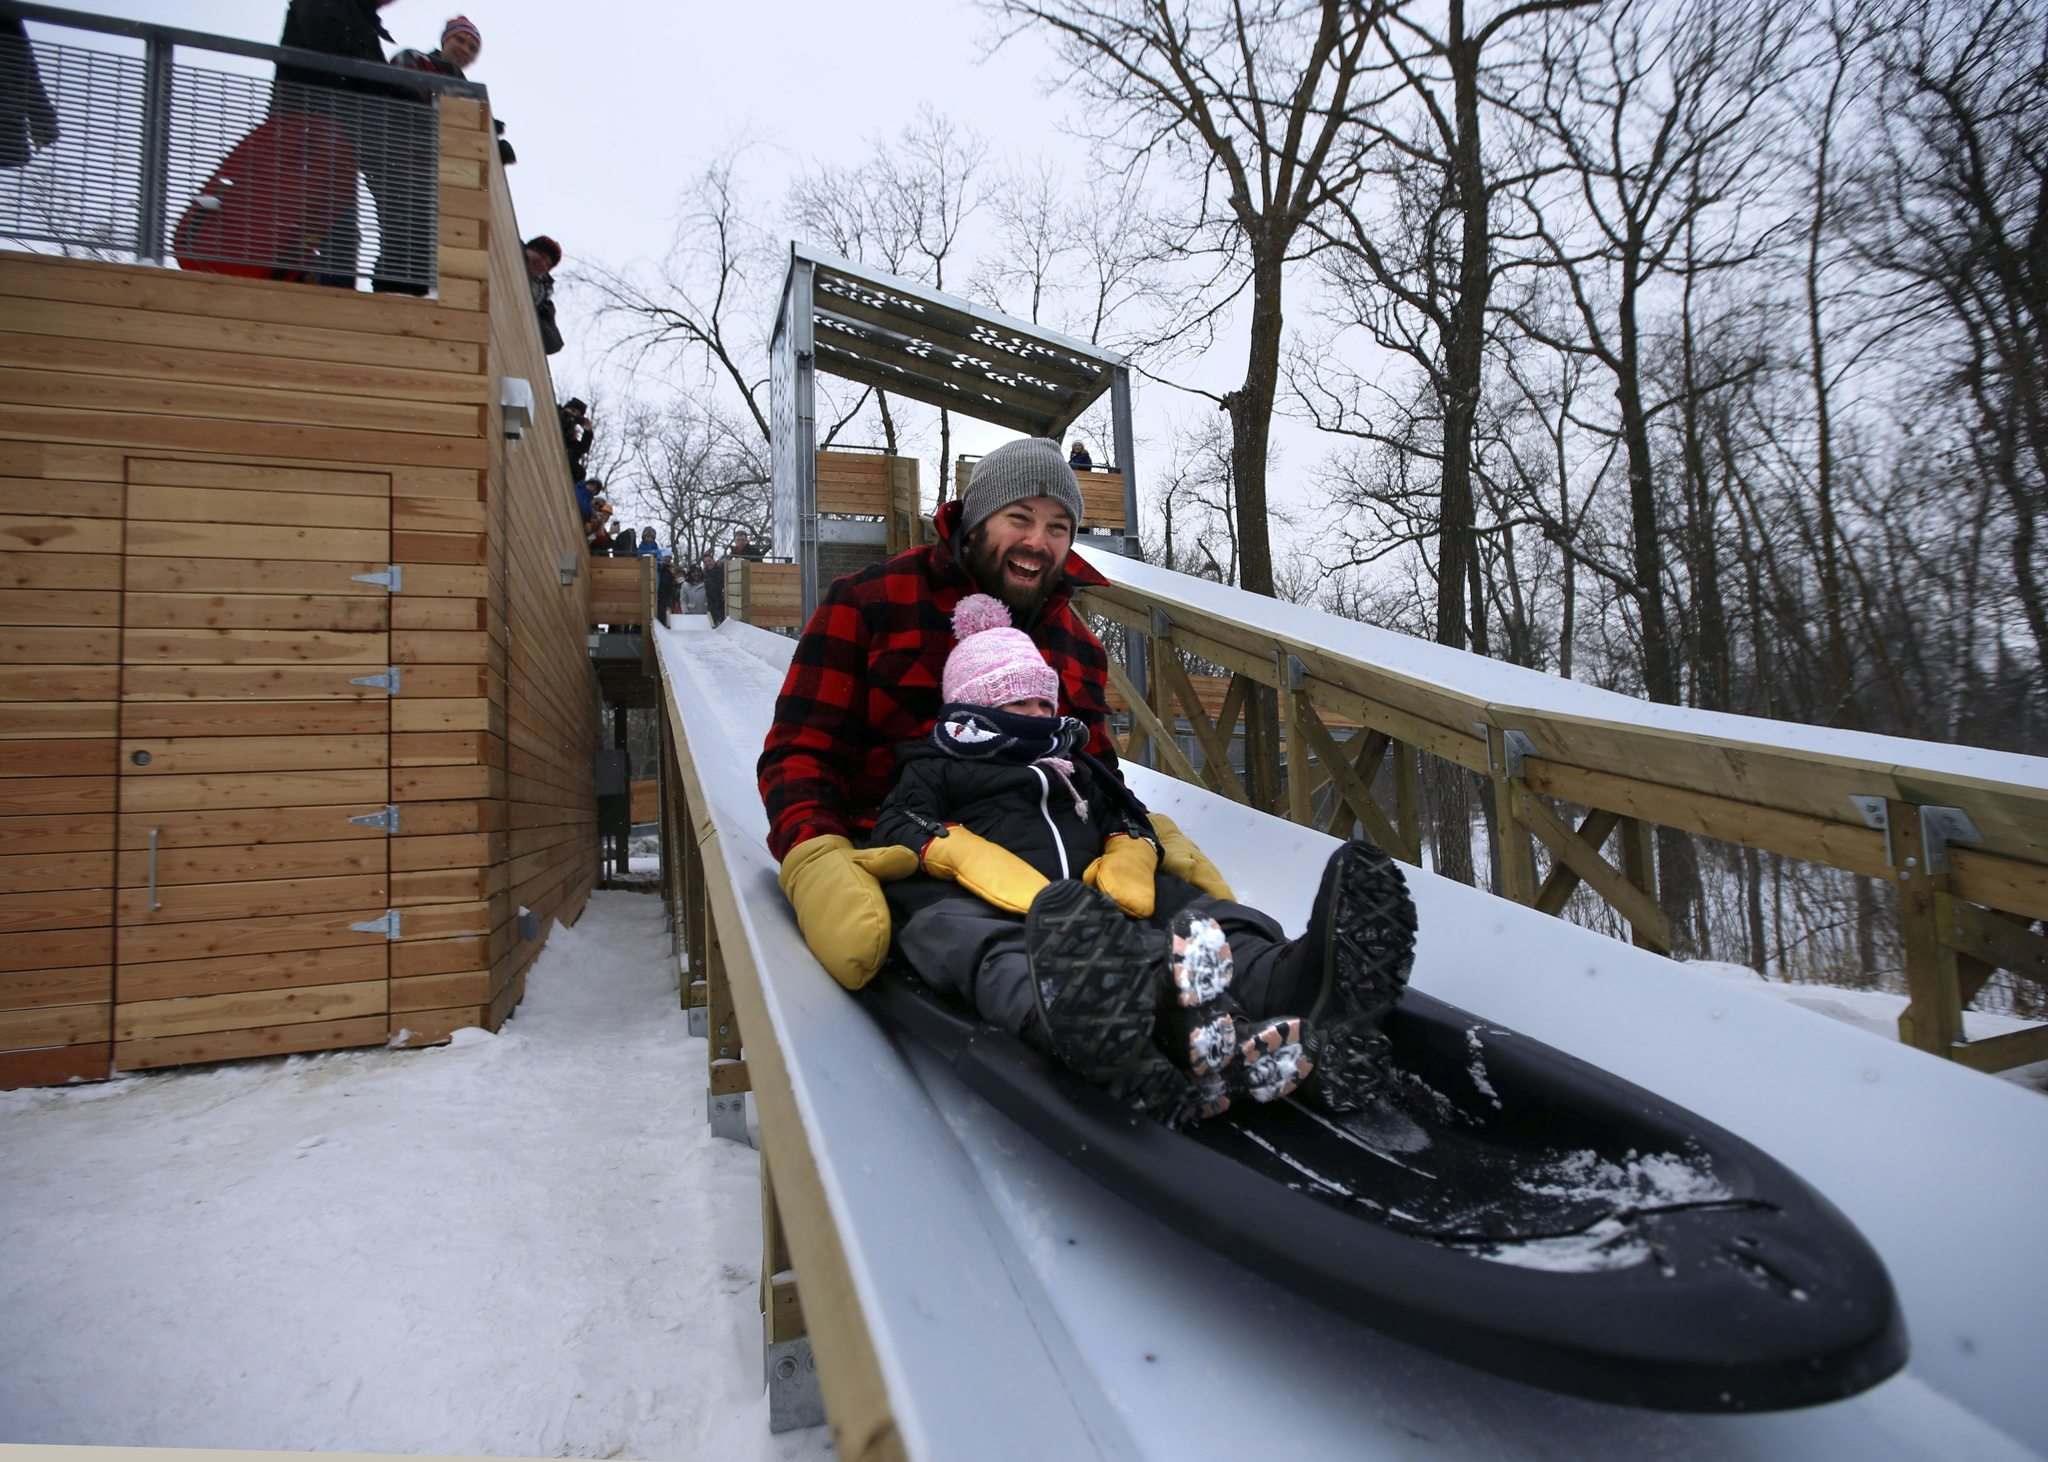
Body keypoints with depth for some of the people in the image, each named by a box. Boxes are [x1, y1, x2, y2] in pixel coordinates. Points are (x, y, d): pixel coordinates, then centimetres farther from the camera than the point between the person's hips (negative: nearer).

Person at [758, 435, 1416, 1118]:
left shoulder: (1077, 644, 19)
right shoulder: (870, 602, 4)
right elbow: (798, 752, 1)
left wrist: (1149, 833, 0)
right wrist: (816, 861, -20)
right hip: (899, 857, -3)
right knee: (974, 937, -41)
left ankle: (1279, 985, -59)